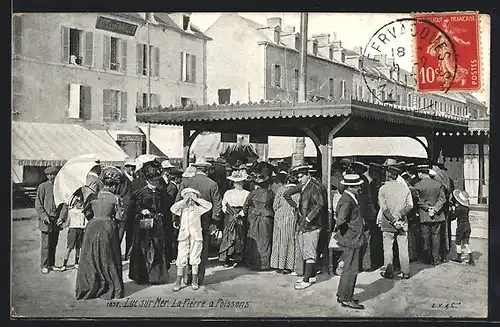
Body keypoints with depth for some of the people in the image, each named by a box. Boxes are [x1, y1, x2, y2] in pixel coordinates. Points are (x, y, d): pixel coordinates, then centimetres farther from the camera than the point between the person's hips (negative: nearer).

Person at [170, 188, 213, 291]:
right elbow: (172, 208, -9)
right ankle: (179, 282, 7)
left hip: (196, 236, 0)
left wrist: (196, 199, -5)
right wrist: (184, 201, -7)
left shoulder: (198, 209, 6)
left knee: (195, 259, 5)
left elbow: (209, 206, -8)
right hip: (183, 236, 1)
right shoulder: (182, 209, 9)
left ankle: (194, 281, 15)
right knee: (181, 259, 1)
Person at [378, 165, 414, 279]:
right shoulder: (405, 189, 5)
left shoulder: (383, 188, -5)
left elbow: (384, 208, -12)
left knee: (388, 248, 5)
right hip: (403, 223, 3)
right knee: (403, 248, 8)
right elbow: (410, 205, -3)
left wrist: (393, 220, -12)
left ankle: (389, 271, 8)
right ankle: (406, 272, 11)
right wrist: (399, 215, -7)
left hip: (388, 224, -3)